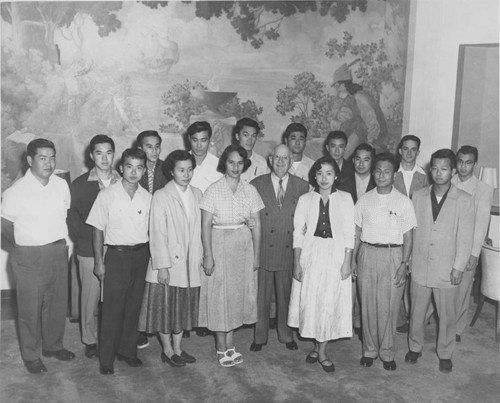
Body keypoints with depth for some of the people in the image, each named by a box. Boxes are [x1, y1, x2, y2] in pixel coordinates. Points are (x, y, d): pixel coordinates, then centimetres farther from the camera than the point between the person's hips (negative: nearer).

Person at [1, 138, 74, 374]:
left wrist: (61, 241, 8)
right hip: (29, 257, -5)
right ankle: (31, 356, 26)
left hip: (59, 253, 5)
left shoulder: (61, 185, -1)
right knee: (30, 308, 8)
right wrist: (25, 246, 2)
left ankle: (53, 345, 37)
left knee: (58, 303, 17)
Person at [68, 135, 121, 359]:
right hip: (89, 250, -1)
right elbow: (72, 219, 2)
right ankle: (90, 340, 25)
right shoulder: (79, 185, 0)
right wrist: (92, 237, -6)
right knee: (90, 297, 7)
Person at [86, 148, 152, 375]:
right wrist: (99, 261, -4)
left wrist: (149, 258, 4)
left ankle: (127, 350, 28)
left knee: (133, 307, 12)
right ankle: (106, 359, 15)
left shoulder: (148, 197, 2)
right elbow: (98, 230, -3)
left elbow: (150, 229, 8)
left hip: (141, 255, 3)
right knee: (112, 309, 1)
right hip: (116, 255, -3)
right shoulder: (107, 196, -7)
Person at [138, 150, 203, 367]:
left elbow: (199, 229, 8)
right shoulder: (161, 196, -10)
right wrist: (162, 265, -15)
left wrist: (200, 257, 5)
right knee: (165, 307, 6)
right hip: (167, 263, -5)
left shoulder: (197, 194, 5)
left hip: (190, 264, 5)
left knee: (184, 306, 14)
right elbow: (157, 234, -13)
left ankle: (177, 348, 30)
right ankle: (167, 350, 23)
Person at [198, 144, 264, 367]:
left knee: (238, 294, 10)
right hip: (220, 246, -3)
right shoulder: (213, 190, -6)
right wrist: (208, 255, -12)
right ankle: (221, 348, 17)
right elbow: (206, 225, -7)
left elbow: (256, 224, 4)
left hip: (244, 247, 3)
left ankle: (229, 343, 25)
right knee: (219, 295, 3)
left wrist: (257, 254, 2)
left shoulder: (250, 190, 2)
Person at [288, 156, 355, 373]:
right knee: (310, 301, 5)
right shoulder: (305, 200, 2)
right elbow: (298, 233, 1)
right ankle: (317, 345, 25)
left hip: (335, 254, -1)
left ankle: (322, 351, 17)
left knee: (330, 303, 3)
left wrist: (347, 262, -7)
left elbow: (349, 232, -1)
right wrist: (297, 263, -4)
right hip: (310, 254, 1)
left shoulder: (345, 199, 1)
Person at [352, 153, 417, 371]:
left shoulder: (404, 202, -2)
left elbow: (408, 236, -1)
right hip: (367, 254, 2)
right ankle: (369, 350, 24)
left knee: (389, 307, 3)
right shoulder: (364, 200, 4)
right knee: (367, 305, 8)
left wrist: (404, 264, -8)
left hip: (393, 255, -2)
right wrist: (353, 259, 5)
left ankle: (387, 353, 20)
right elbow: (357, 232, 8)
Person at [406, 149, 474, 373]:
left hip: (447, 268, -2)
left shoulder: (464, 200, -6)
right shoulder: (418, 196, 1)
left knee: (447, 314, 10)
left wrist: (459, 267, -8)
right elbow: (410, 230, 4)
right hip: (420, 266, 2)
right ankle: (415, 347, 33)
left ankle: (445, 354, 29)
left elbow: (465, 237, -5)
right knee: (416, 310, 14)